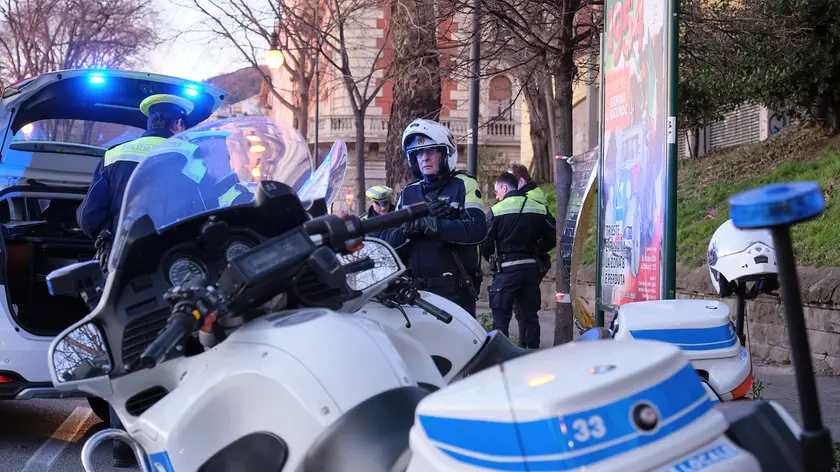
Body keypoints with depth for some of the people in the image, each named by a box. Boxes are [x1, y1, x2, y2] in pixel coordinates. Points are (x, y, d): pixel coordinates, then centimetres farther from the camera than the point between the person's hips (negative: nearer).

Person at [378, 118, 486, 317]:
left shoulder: (463, 185, 1)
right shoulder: (407, 193, 15)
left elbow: (477, 229, -17)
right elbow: (386, 239, 5)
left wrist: (427, 224, -19)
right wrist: (411, 224, -14)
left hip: (455, 292, -4)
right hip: (416, 291, 4)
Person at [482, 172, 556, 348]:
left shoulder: (496, 210, -6)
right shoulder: (539, 208, 7)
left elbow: (486, 243, -6)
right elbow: (553, 235, 5)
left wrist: (492, 260, 13)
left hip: (506, 269, -4)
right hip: (531, 268, 4)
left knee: (501, 318, 0)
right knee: (530, 316, 13)